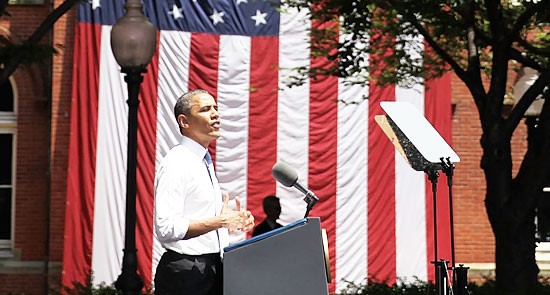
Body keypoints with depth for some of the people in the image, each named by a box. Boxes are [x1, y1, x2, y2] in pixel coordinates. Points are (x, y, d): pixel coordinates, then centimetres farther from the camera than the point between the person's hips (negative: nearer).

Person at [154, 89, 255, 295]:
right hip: (186, 273, -9)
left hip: (213, 269, 9)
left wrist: (232, 222, 6)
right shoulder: (176, 164, -14)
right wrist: (220, 221, -20)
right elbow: (166, 228, -24)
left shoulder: (204, 162, 16)